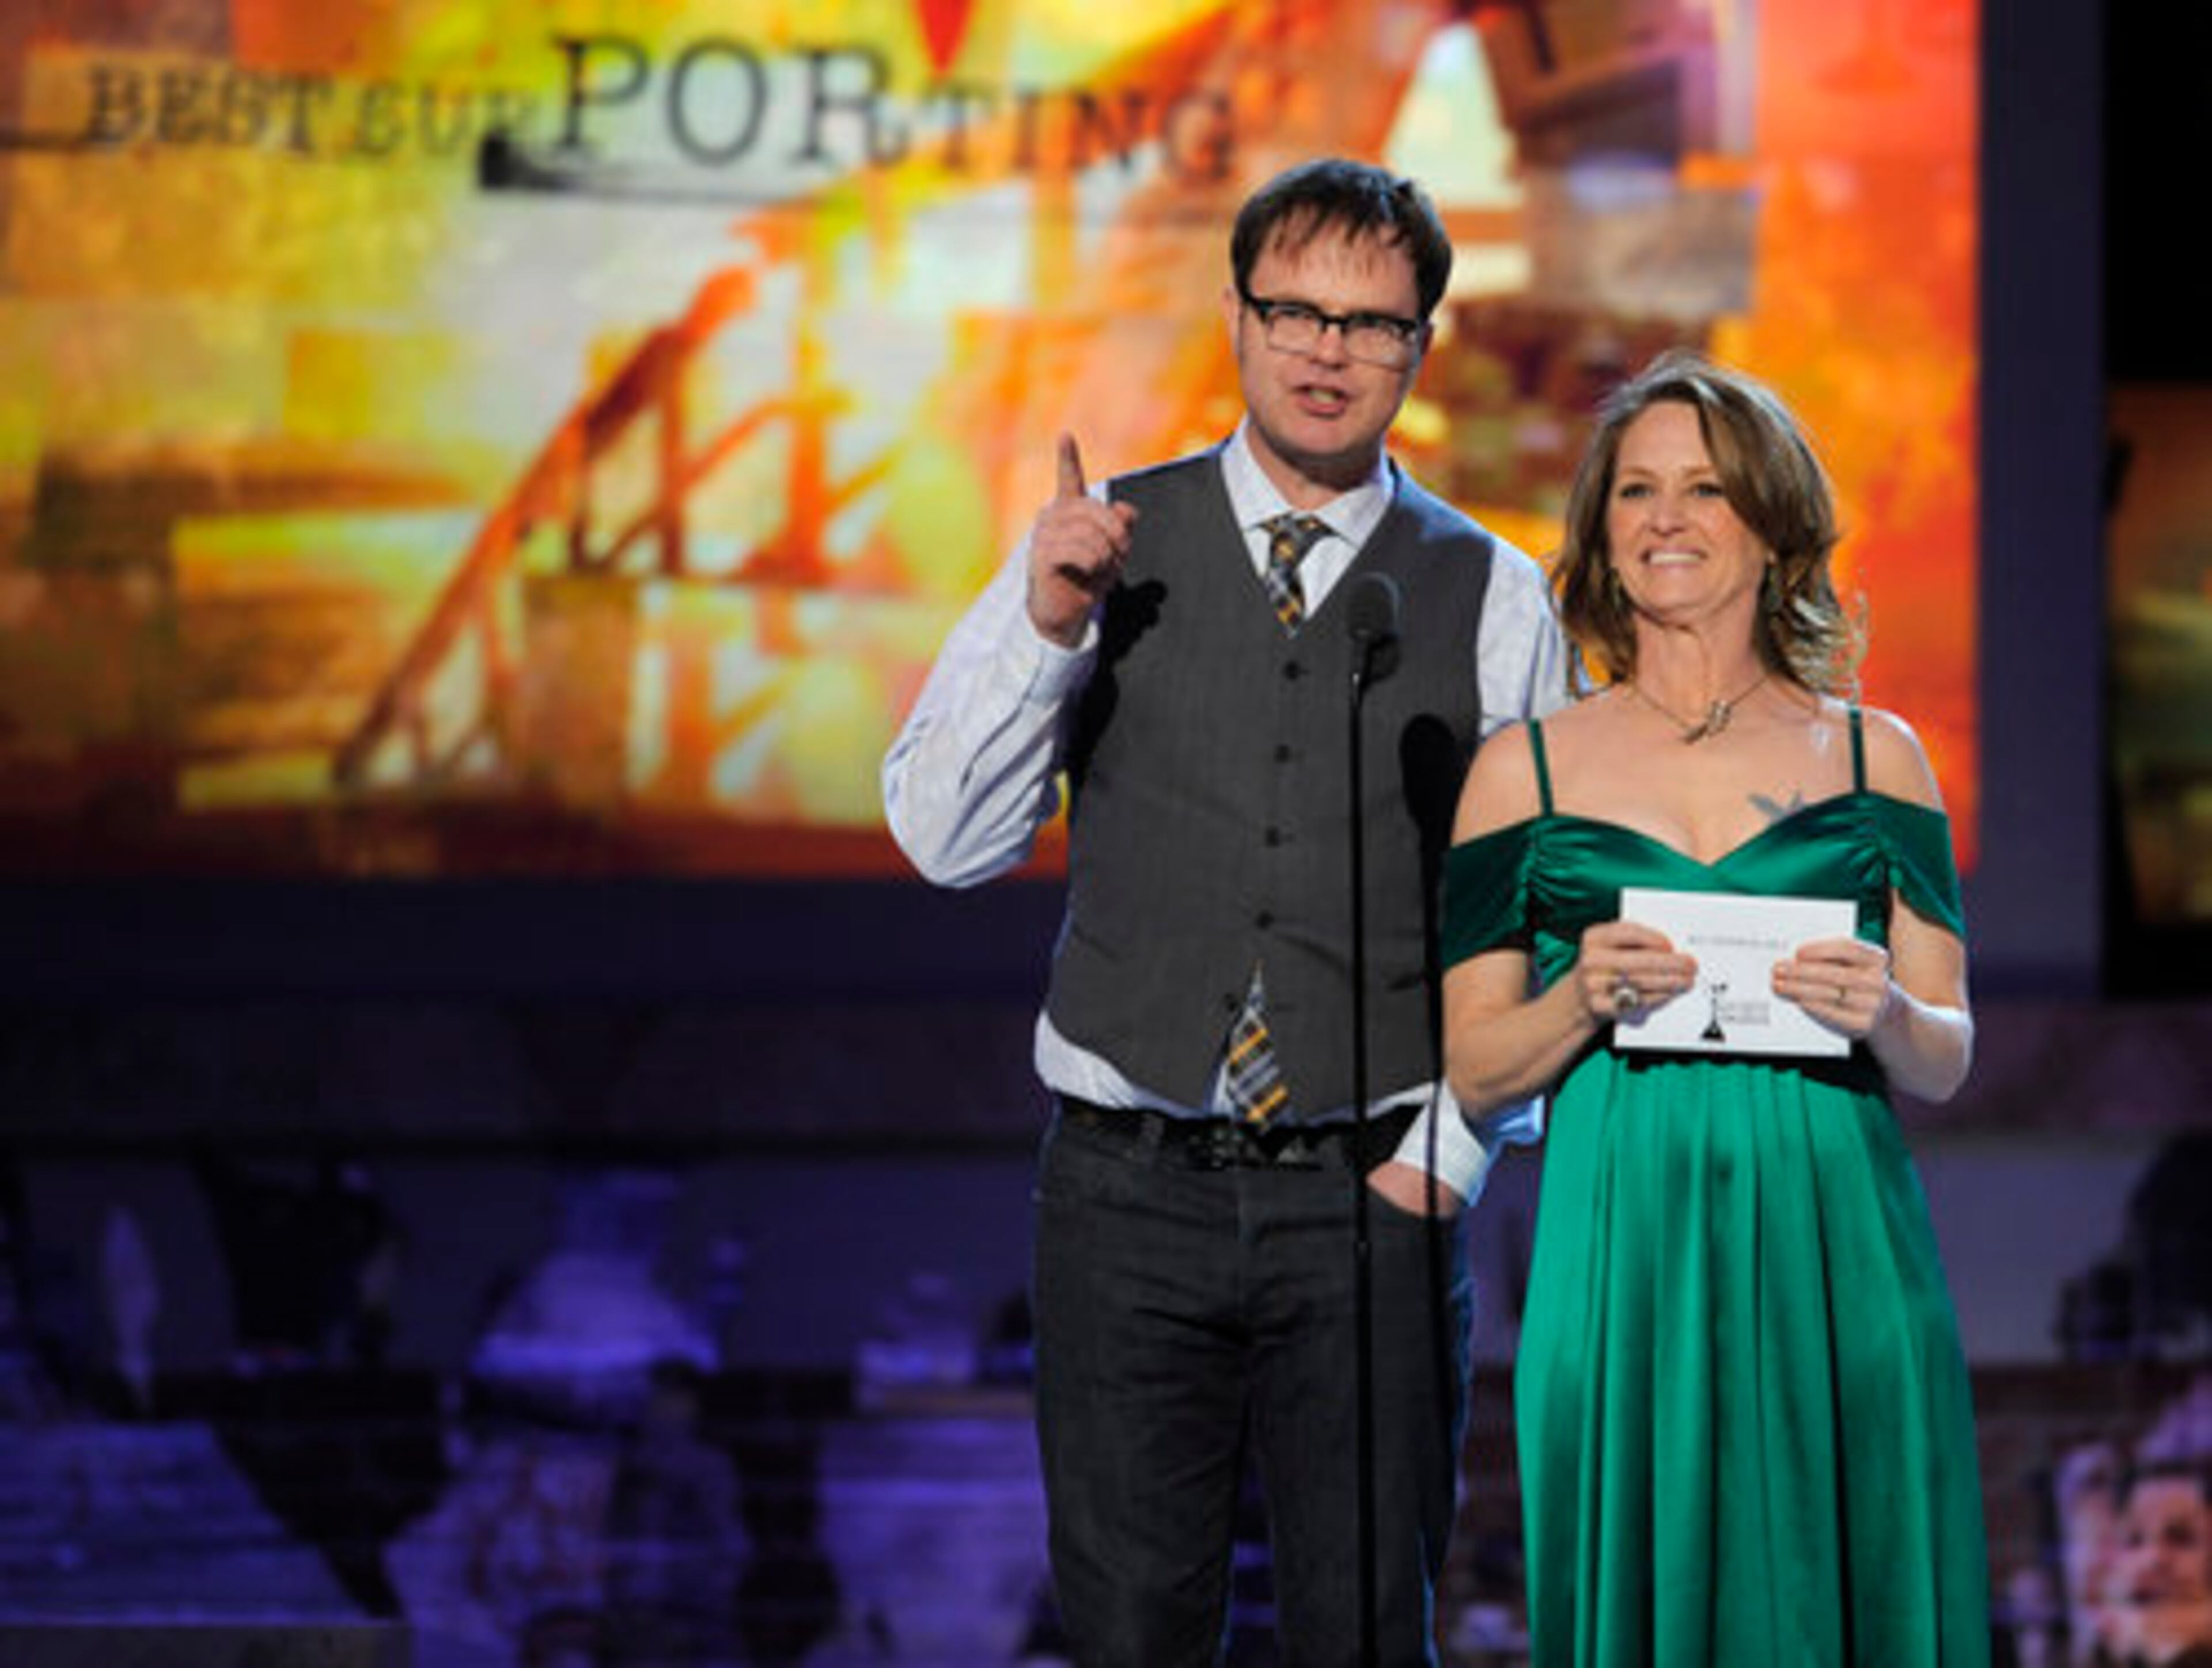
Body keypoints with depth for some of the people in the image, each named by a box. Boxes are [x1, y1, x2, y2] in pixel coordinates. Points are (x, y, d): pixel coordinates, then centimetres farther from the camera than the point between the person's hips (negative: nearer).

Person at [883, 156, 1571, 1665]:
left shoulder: (1492, 599, 5)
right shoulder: (1100, 550, 5)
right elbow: (947, 839, 0)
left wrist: (1444, 1159, -2)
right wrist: (1045, 625, -13)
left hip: (1372, 1202, 0)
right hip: (1127, 1189, 0)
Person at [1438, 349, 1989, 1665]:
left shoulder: (1873, 757, 9)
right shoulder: (1527, 769, 8)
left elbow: (1947, 1061, 10)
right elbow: (1474, 1070, 8)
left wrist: (1881, 1014, -12)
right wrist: (1584, 1001, -11)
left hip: (1838, 1252, 1)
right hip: (1624, 1253, 0)